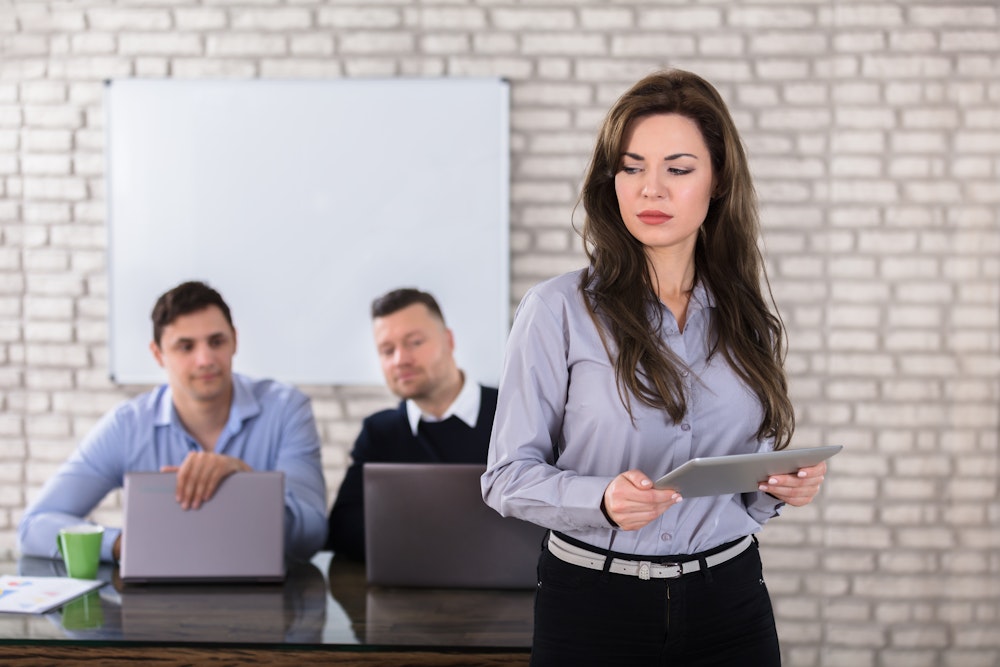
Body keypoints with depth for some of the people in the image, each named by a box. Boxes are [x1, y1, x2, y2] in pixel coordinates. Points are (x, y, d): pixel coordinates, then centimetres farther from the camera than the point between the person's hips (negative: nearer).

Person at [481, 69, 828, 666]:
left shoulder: (748, 322, 6)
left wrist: (782, 486, -7)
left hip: (729, 601, 4)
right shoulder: (559, 310, -8)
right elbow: (508, 476, -8)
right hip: (594, 601, -3)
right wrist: (603, 500, -25)